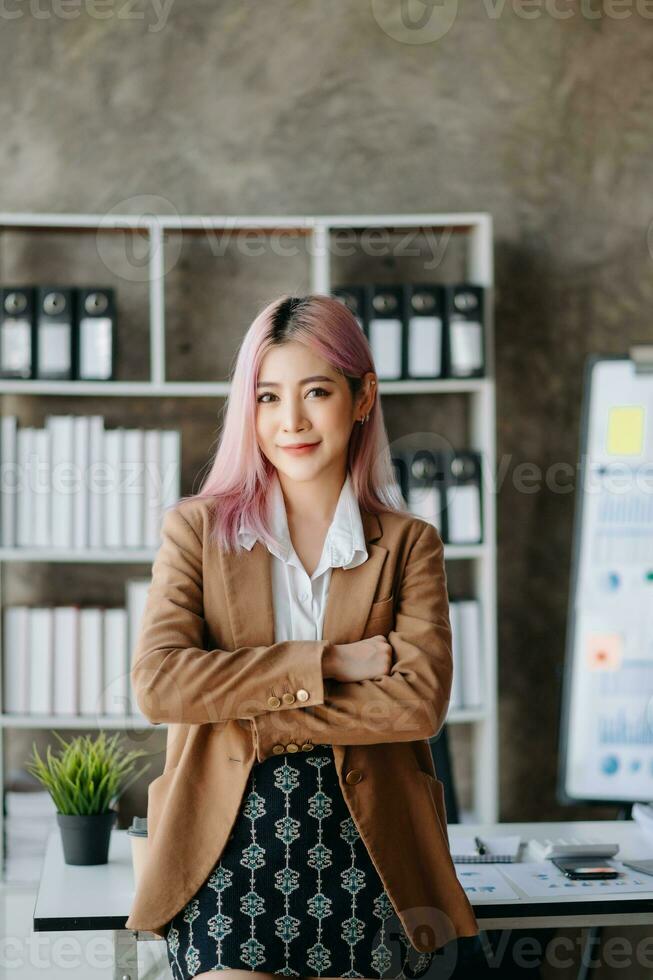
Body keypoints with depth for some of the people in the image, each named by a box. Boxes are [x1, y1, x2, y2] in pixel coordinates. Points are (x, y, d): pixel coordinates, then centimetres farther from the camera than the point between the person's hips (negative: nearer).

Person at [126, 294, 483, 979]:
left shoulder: (409, 544, 7)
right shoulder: (198, 528, 6)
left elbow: (421, 700, -8)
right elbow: (155, 682, -9)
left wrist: (257, 723, -13)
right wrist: (327, 663, -12)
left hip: (364, 851, 1)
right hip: (228, 850, 0)